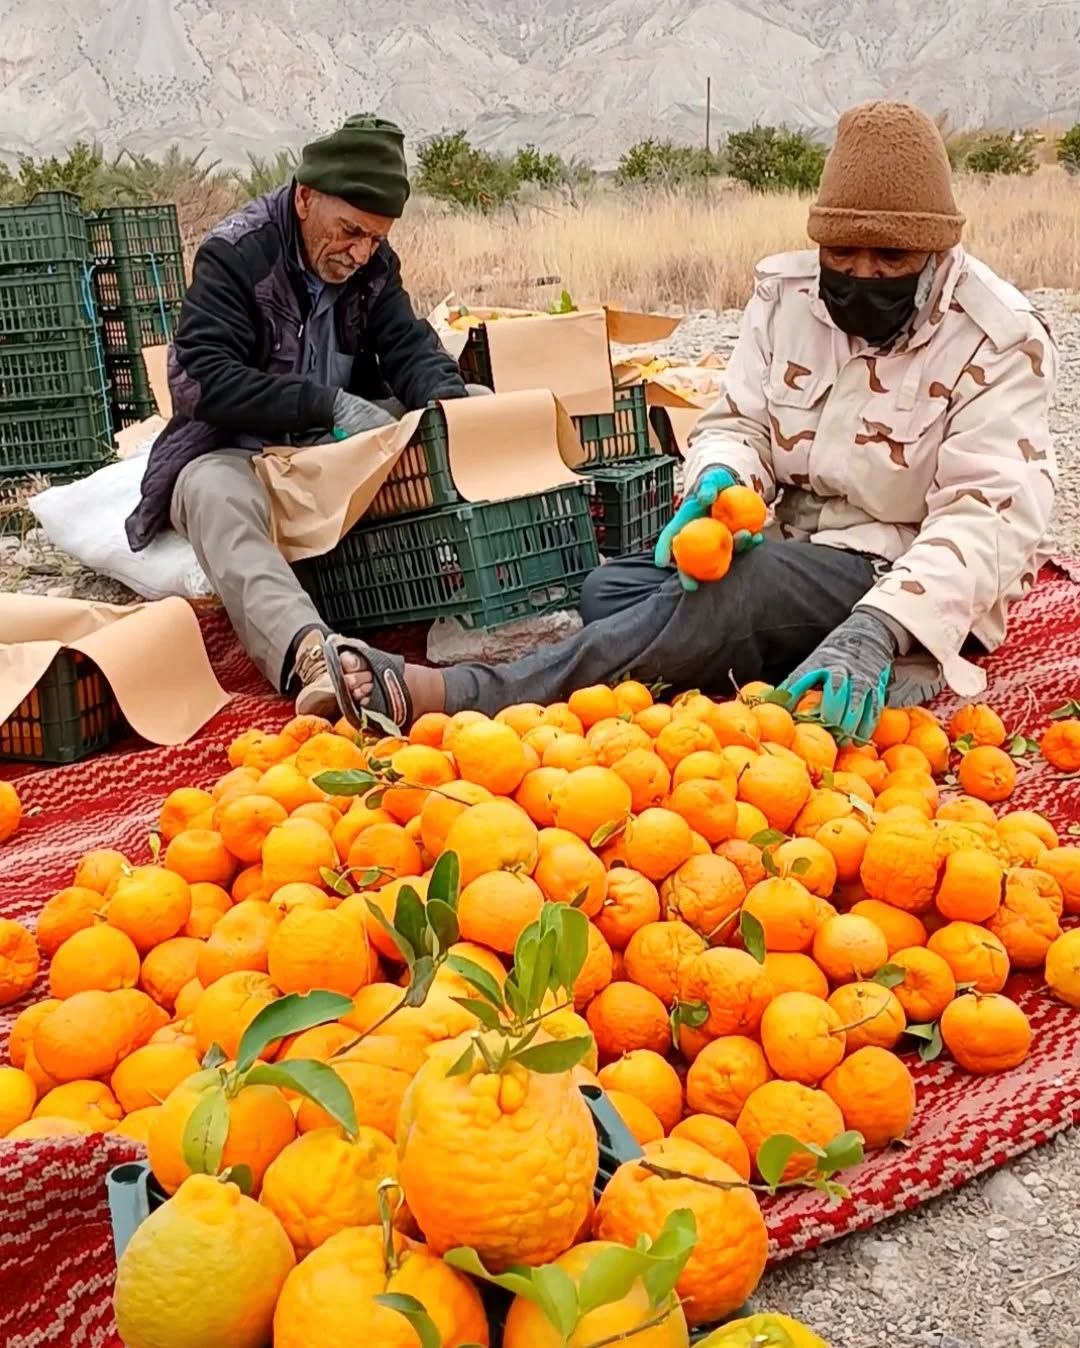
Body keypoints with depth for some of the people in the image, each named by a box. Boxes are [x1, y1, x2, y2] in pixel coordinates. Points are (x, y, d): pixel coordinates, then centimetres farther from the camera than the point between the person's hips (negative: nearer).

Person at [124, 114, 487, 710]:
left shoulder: (374, 260, 4)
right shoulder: (233, 254, -14)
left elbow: (409, 345, 0)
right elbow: (205, 380, -24)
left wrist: (447, 400, -24)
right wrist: (330, 404, -33)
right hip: (242, 448, -5)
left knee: (479, 405, -10)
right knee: (212, 490, -41)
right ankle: (309, 655, -66)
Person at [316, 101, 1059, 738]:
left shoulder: (1001, 341, -15)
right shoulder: (785, 291, 0)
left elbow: (990, 517, -24)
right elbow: (740, 423, 3)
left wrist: (877, 629, -41)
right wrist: (720, 480, -24)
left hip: (915, 589, -6)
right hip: (797, 566, 6)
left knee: (744, 588, -36)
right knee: (613, 590, -16)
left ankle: (461, 698, -39)